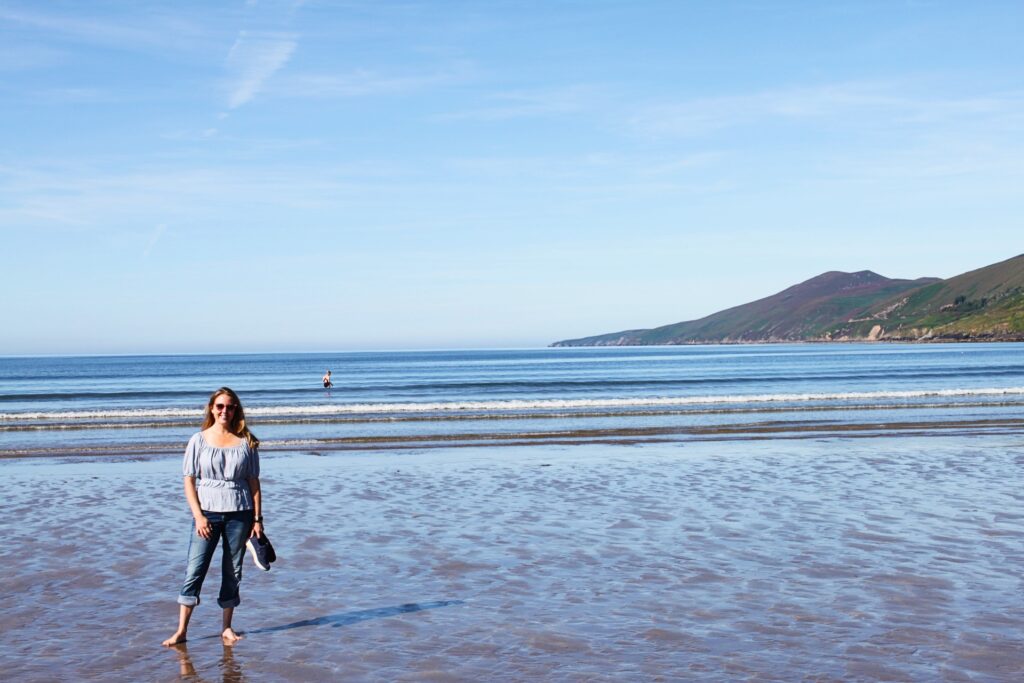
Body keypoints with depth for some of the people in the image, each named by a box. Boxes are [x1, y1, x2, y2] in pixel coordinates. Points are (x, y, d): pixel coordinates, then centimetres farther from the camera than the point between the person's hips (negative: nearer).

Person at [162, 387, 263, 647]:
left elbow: (254, 482, 5)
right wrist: (198, 516, -9)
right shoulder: (199, 440, 2)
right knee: (194, 570, -5)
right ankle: (181, 630, 0)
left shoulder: (246, 441, 4)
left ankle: (226, 628, 17)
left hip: (239, 513, 1)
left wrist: (257, 518, 0)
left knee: (232, 572, 7)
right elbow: (189, 481, 1)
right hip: (207, 512, -1)